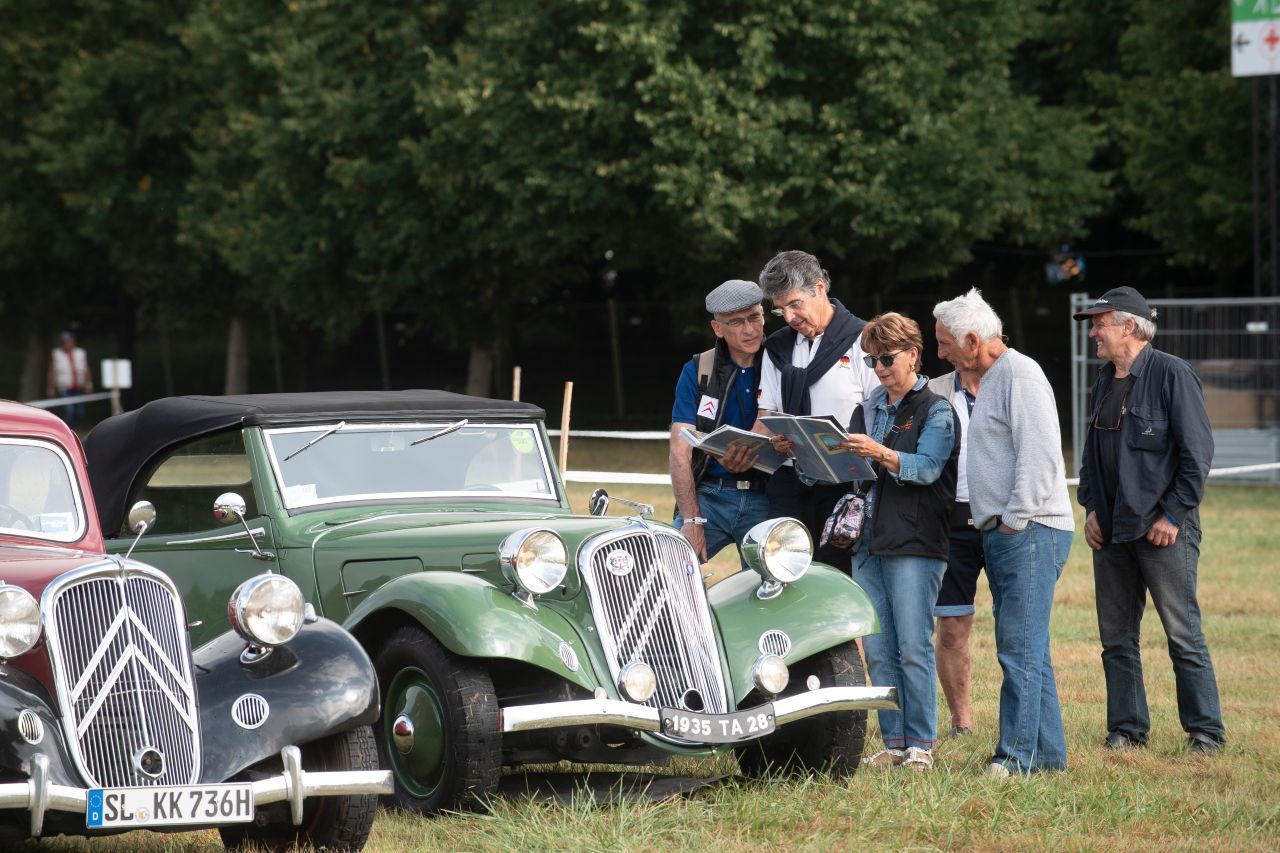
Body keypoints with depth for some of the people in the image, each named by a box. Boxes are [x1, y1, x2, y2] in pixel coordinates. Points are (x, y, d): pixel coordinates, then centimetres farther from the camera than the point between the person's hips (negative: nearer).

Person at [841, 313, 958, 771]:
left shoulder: (935, 410, 0)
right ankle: (894, 743, 8)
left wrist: (880, 453, -29)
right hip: (869, 541, 6)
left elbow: (927, 467, -15)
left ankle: (922, 745, -4)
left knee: (913, 649, -9)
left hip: (915, 544, -6)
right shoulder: (867, 410, 19)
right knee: (877, 651, 3)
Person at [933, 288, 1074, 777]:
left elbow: (1040, 458, -19)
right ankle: (1048, 752, 14)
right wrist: (990, 520, 17)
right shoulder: (991, 380, 21)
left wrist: (1013, 520, -18)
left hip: (1029, 533, -10)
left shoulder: (1020, 375, -11)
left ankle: (1017, 753, -11)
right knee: (1025, 650, 10)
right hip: (1003, 534, 10)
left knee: (1020, 649, -11)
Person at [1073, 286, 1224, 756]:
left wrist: (1173, 515, -14)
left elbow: (1197, 451, -11)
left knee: (1184, 635, -5)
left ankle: (1205, 731, 1)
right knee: (1116, 638, 8)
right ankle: (1126, 728, 16)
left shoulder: (1171, 374, -9)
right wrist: (1090, 506, 12)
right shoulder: (1104, 382, 15)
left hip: (1163, 529, -7)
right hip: (1111, 531, 8)